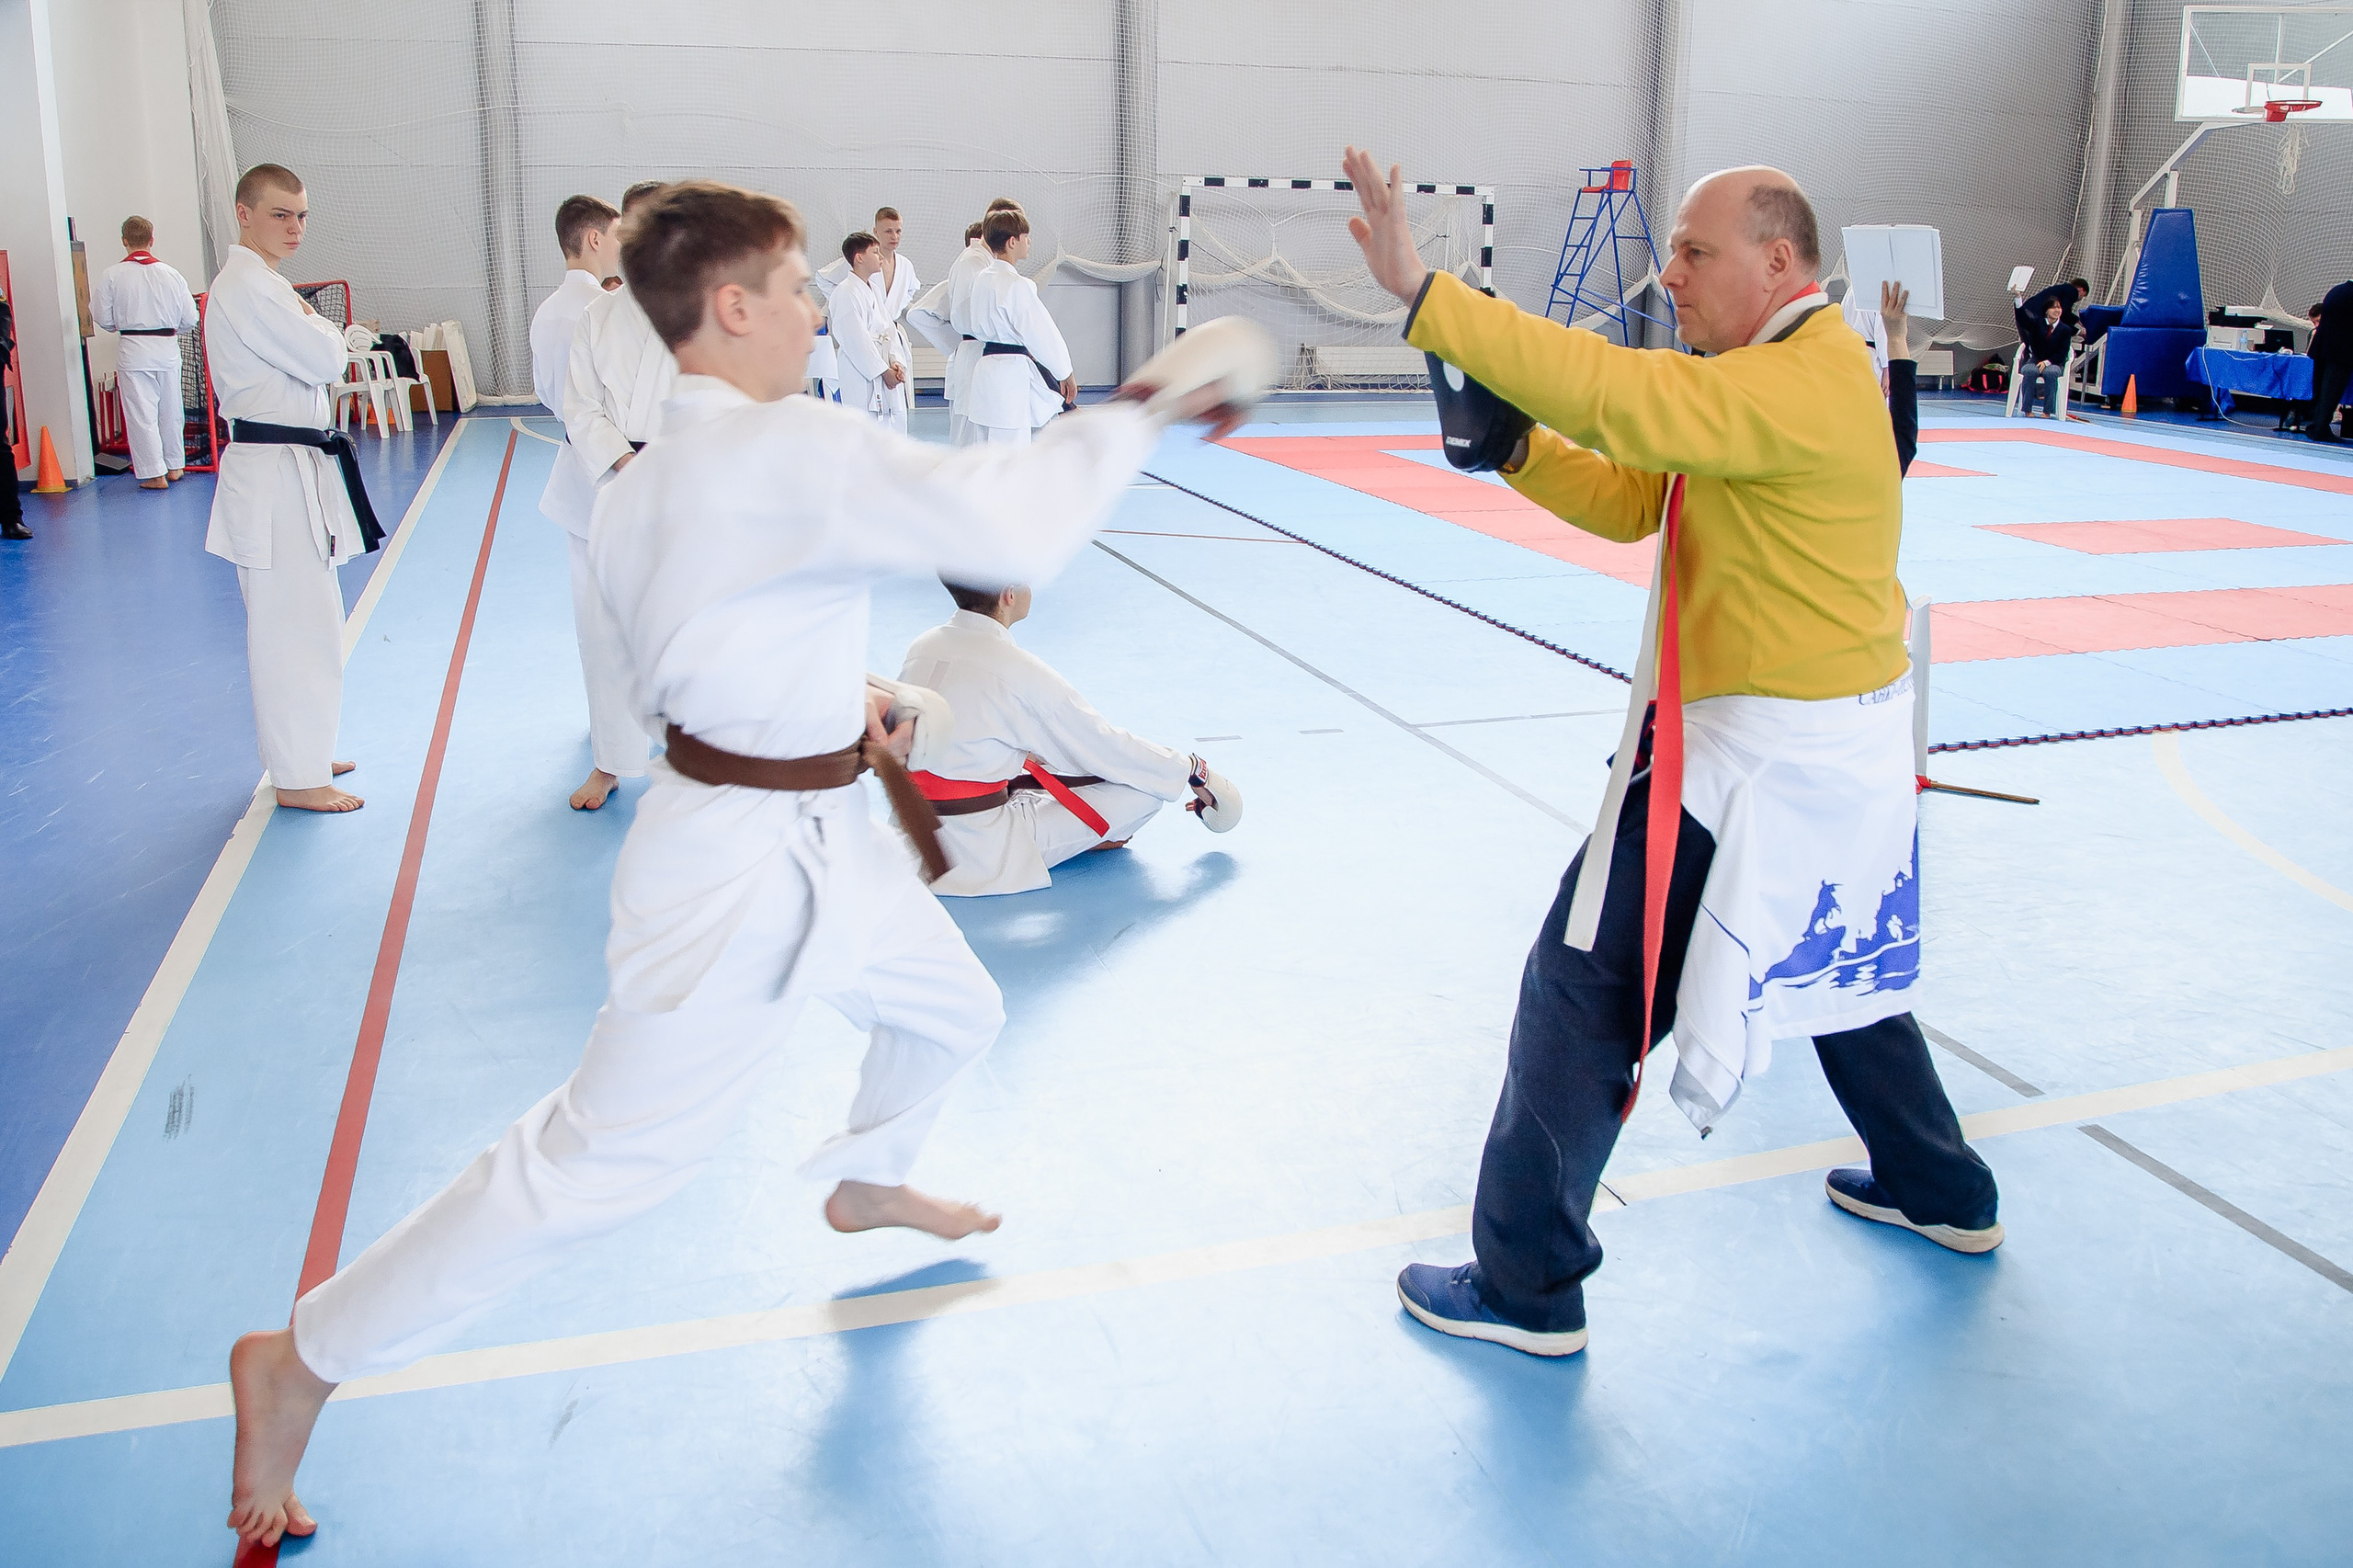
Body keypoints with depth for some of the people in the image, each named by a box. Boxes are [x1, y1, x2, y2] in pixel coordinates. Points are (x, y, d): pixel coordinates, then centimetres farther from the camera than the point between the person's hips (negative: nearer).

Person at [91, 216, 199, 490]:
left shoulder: (111, 276, -7)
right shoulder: (171, 274, -2)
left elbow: (102, 317, -3)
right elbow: (190, 319, 1)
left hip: (132, 351, -2)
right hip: (167, 347, 2)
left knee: (141, 413, 2)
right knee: (171, 410, 16)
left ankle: (155, 473, 2)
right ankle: (175, 465, 27)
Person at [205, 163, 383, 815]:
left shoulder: (256, 282, 17)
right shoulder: (249, 286, -16)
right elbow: (324, 360, -20)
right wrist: (319, 325, -2)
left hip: (290, 471, 11)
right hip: (275, 475, -11)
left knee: (297, 620, 17)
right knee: (294, 625, -6)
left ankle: (301, 754, 28)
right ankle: (297, 777, 2)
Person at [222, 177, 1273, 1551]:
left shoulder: (644, 480, 5)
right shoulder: (789, 450, -25)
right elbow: (1009, 518, -32)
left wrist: (830, 700, 11)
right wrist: (1145, 406, -20)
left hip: (817, 837, 10)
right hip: (744, 870, -10)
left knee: (953, 1008, 28)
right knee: (598, 1162, -1)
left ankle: (867, 1180, 58)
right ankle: (301, 1362, 14)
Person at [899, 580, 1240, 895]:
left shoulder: (920, 648, 3)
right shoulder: (1016, 670, -20)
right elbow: (1107, 746, -10)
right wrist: (1193, 769, 7)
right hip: (978, 859, -8)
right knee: (1144, 792, -4)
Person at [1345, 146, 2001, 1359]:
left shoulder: (1803, 384, -20)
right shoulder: (1786, 372, 12)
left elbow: (1619, 392, -36)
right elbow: (1629, 500, 10)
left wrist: (1423, 294, -39)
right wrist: (1512, 446, -6)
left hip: (1765, 759, -11)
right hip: (1842, 744, 11)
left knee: (1586, 990, -5)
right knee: (1839, 965, 29)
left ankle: (1528, 1288, 5)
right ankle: (1942, 1192, 48)